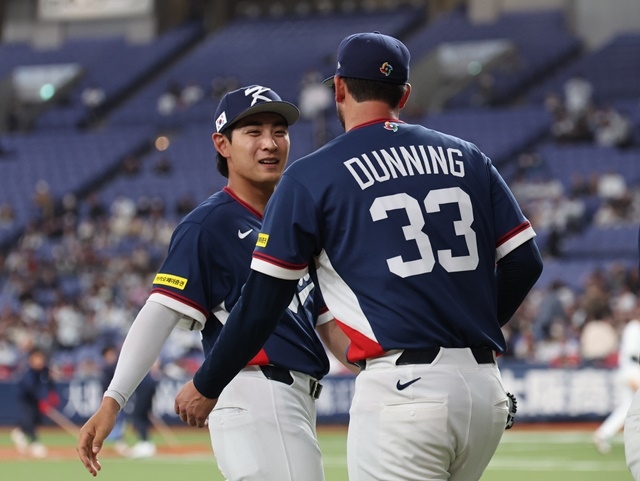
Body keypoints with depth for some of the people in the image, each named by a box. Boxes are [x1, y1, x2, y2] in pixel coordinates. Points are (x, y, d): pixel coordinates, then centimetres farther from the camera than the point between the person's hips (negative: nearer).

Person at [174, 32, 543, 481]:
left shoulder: (311, 176, 2)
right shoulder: (466, 158, 15)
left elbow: (262, 302, 2)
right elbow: (524, 263, 12)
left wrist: (206, 386, 15)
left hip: (403, 389, -5)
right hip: (487, 389, 5)